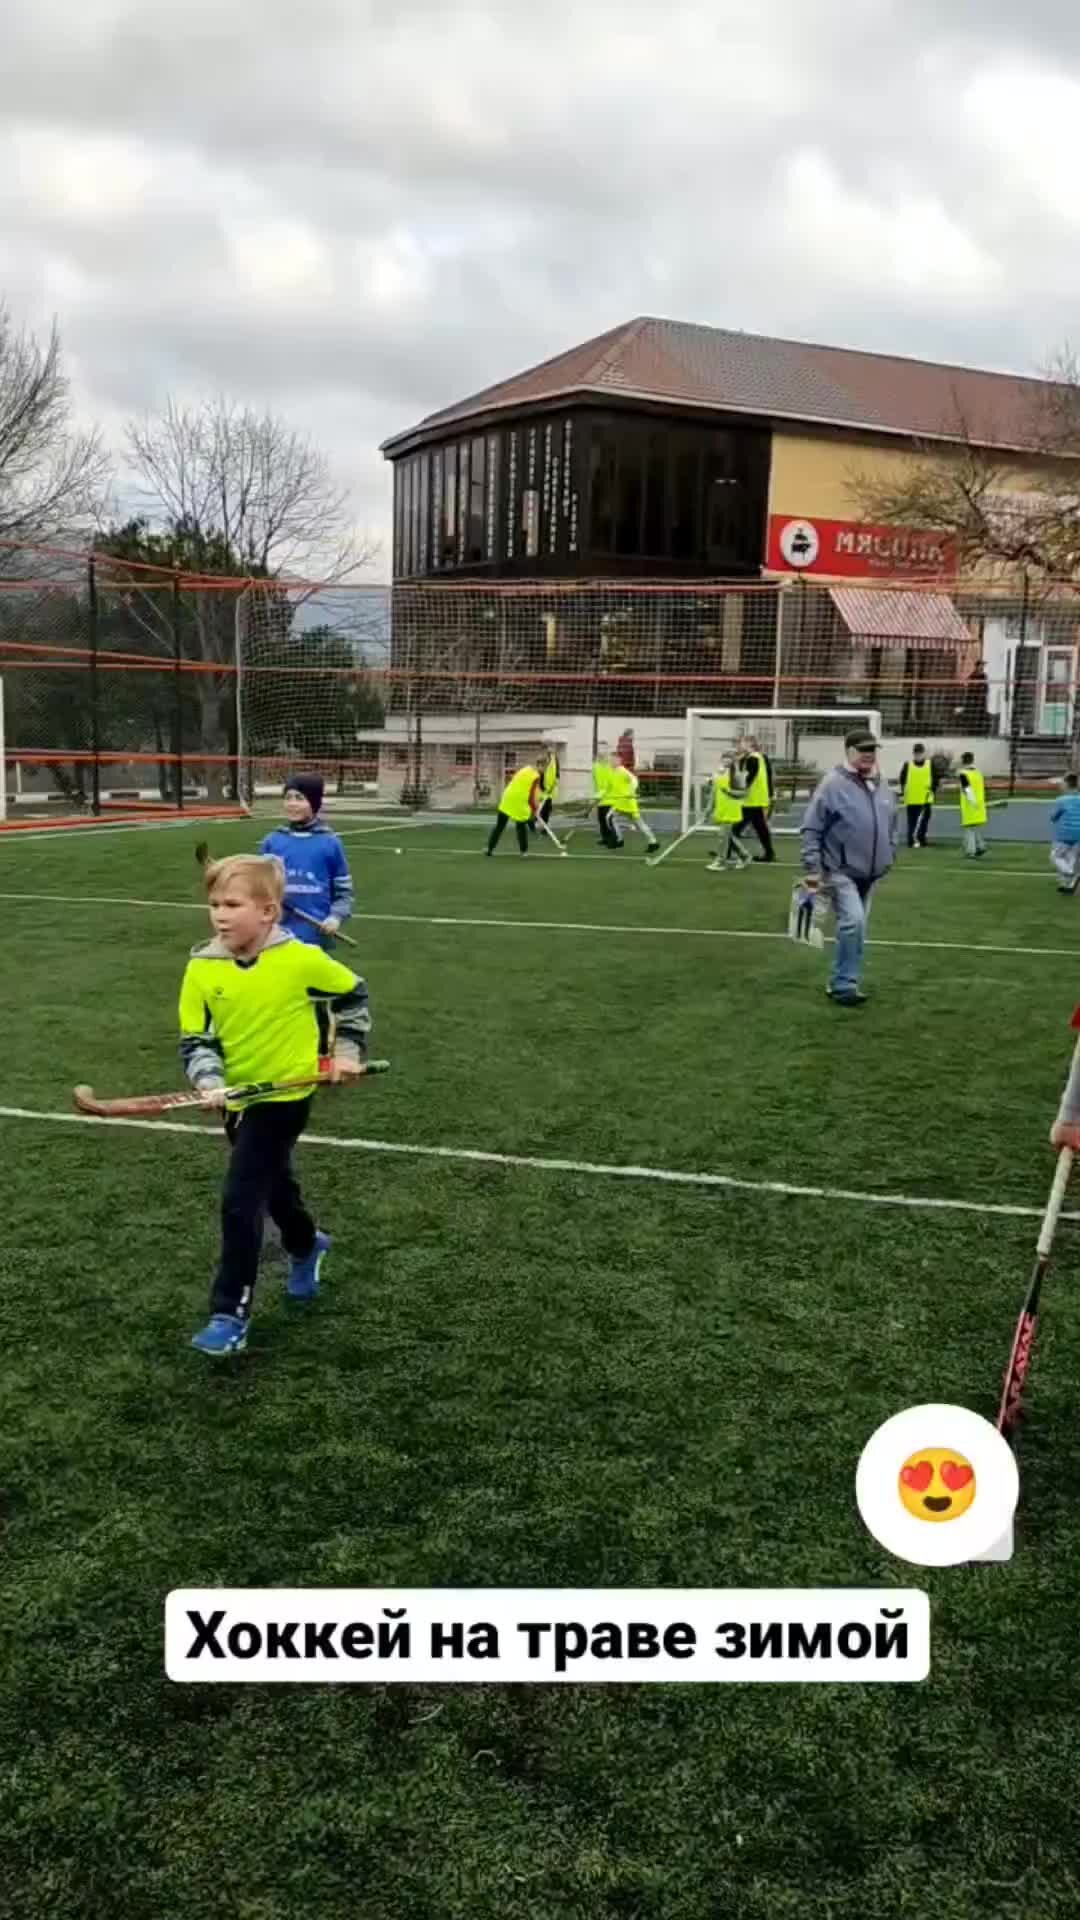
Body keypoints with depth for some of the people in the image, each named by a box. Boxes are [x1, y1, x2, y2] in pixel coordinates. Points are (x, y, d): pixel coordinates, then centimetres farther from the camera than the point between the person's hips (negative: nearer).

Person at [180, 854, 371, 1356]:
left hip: (284, 1095, -5)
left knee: (239, 1202, -12)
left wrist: (347, 1051, 2)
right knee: (273, 1183, 25)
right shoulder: (201, 969, -8)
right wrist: (210, 1083, -21)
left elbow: (353, 994, 2)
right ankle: (306, 1246, 56)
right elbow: (195, 1039, -4)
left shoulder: (300, 958, -15)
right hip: (240, 1097, 5)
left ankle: (230, 1315, -1)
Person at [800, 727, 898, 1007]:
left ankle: (841, 983, 23)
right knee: (853, 921, -21)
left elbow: (892, 826, 22)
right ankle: (844, 985, -13)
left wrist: (889, 856, 17)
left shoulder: (882, 785, 8)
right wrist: (813, 869, -15)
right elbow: (811, 829, -12)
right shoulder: (833, 784, -12)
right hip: (840, 871, -7)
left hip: (869, 874, 7)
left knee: (856, 927, 12)